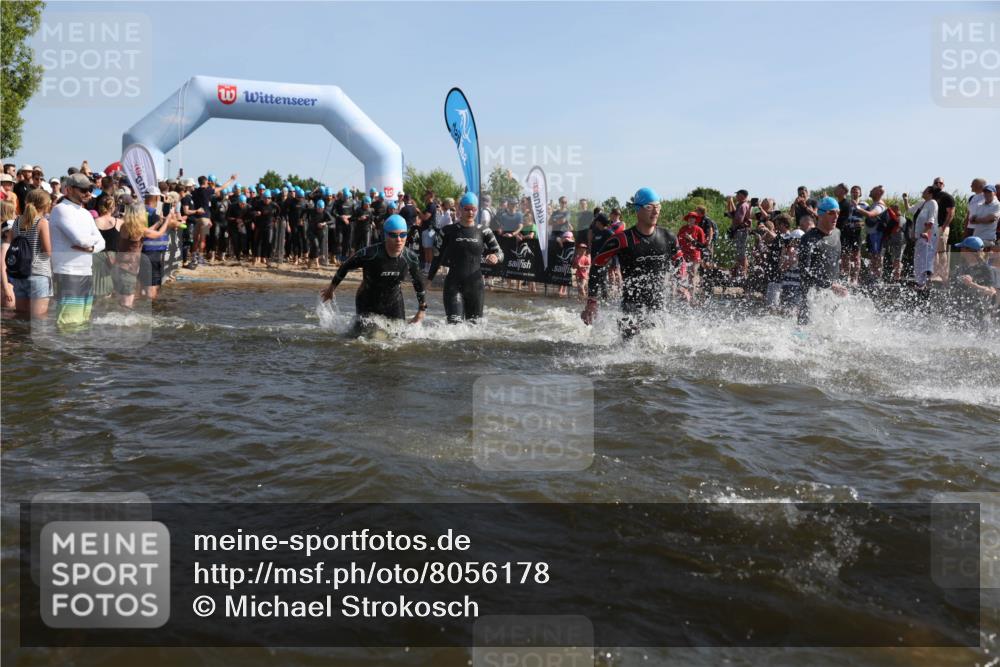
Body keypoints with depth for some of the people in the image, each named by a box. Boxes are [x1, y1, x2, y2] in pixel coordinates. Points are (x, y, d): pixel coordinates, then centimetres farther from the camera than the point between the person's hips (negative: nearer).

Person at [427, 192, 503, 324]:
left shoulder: (483, 232, 5)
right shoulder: (449, 231, 2)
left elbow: (499, 253, 4)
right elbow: (438, 256, 9)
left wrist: (495, 257, -20)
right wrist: (429, 279, 10)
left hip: (475, 284, 2)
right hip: (453, 283, -2)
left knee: (474, 323, 8)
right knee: (454, 322, -16)